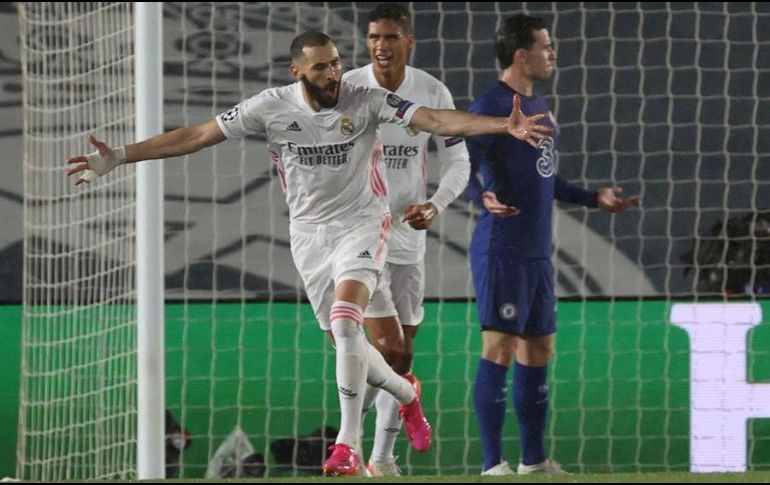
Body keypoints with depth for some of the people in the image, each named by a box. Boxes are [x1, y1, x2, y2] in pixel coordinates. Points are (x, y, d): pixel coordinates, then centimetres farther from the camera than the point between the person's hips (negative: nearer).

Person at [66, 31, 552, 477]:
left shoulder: (366, 101, -16)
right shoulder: (271, 107, -11)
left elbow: (435, 119, -24)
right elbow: (194, 136, -8)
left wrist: (506, 126, -37)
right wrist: (117, 157, -11)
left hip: (361, 224, -3)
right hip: (308, 232, 3)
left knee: (344, 321, -24)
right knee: (345, 341, 9)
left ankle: (349, 443, -20)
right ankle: (406, 394, 40)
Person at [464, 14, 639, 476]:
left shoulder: (540, 107, 17)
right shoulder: (490, 105, -10)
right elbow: (468, 169, -16)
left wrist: (594, 198, 28)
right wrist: (487, 196, -36)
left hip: (537, 252, 9)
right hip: (502, 250, -9)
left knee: (539, 351, 13)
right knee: (500, 349, -10)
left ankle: (534, 461, 22)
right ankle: (493, 464, -9)